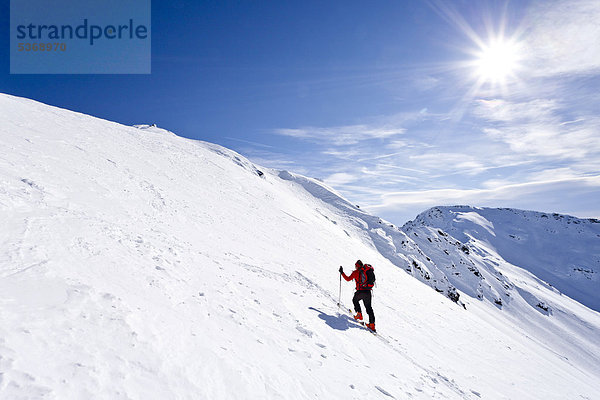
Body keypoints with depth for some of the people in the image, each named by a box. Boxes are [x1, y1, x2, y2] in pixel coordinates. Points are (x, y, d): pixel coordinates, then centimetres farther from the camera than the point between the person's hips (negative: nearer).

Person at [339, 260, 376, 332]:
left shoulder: (356, 272, -2)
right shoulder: (368, 270, 11)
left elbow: (348, 279, 1)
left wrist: (342, 273, 11)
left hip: (360, 291, -4)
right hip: (368, 292, 4)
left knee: (355, 300, 26)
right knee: (368, 307, 12)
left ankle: (359, 314, 14)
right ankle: (372, 324, 6)